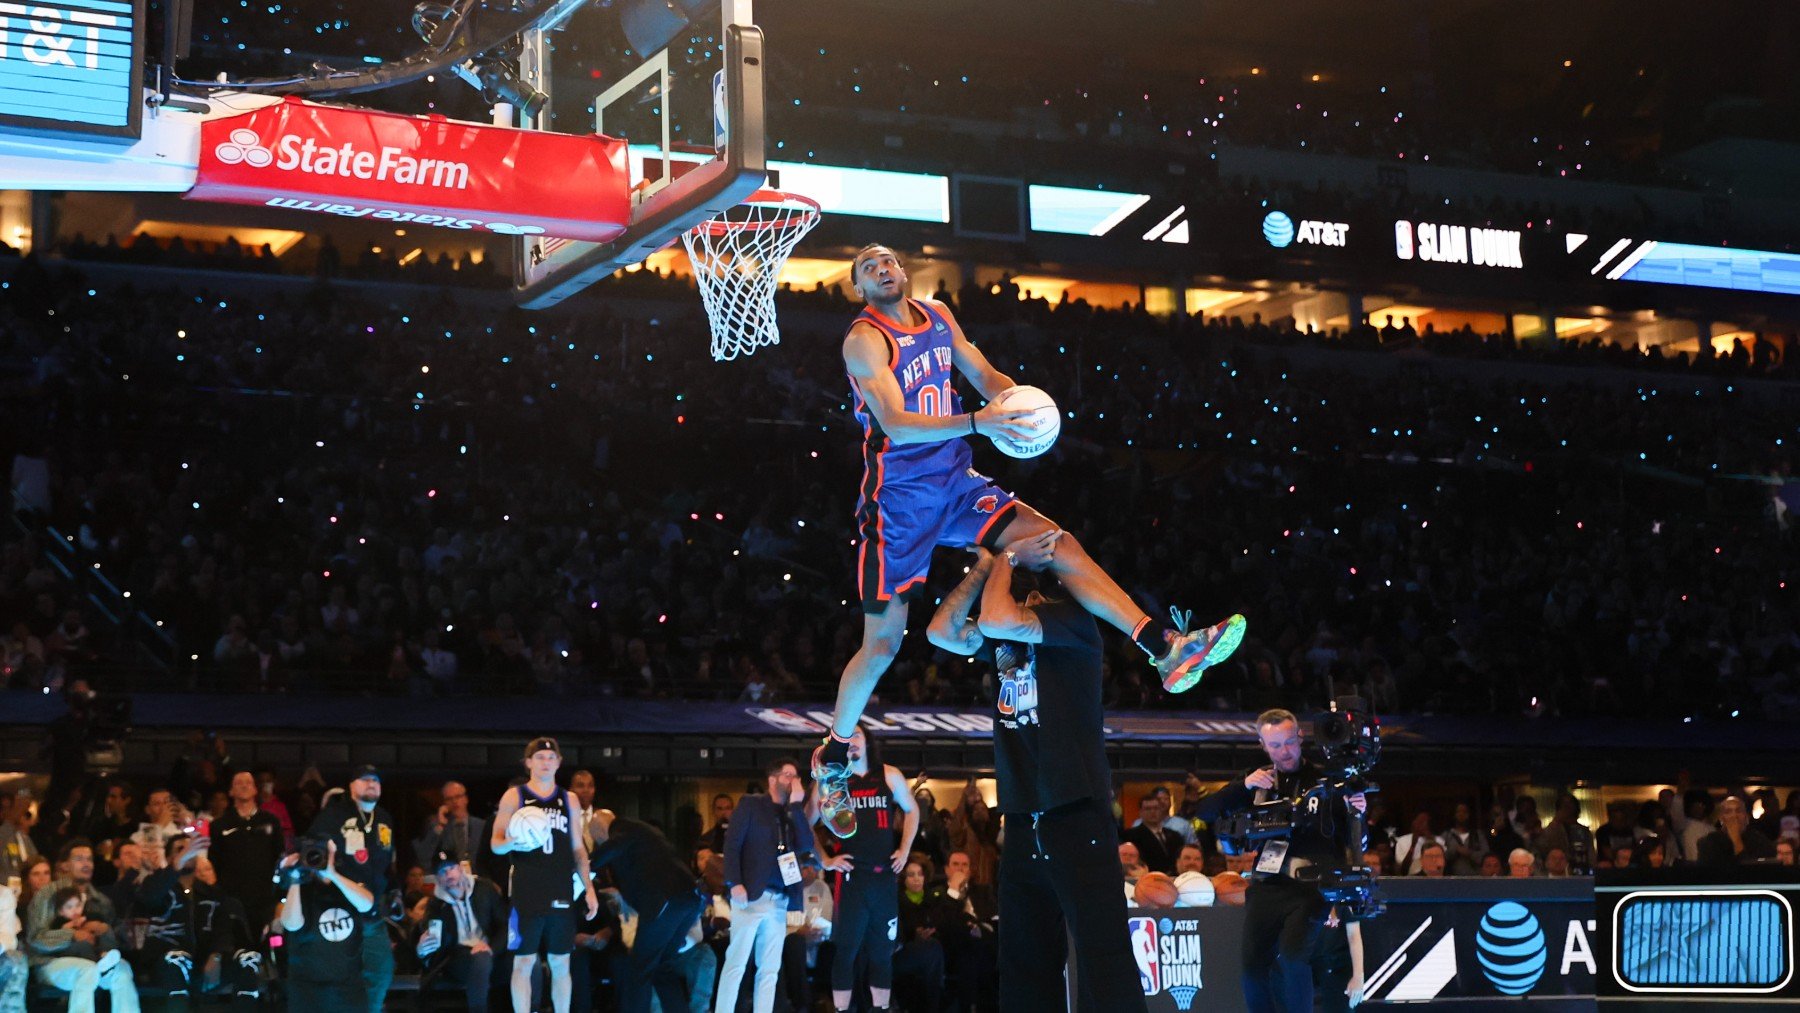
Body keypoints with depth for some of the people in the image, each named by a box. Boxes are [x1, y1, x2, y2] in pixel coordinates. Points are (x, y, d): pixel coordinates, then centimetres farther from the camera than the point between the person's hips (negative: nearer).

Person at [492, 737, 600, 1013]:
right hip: (526, 893, -3)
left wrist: (589, 887, 8)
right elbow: (495, 844, 1)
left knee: (561, 963, 5)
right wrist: (511, 843, -22)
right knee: (524, 962, -2)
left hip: (561, 893, 3)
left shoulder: (568, 800, 13)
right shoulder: (514, 796, 2)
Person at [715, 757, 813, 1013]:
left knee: (770, 969, 3)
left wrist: (796, 806, 1)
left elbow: (806, 847, 3)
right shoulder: (750, 804, 4)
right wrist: (734, 883, -14)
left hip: (780, 900, 5)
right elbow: (732, 844, -3)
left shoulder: (793, 814, 17)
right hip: (752, 895, -5)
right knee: (736, 963, -8)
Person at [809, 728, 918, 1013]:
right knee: (846, 949, -4)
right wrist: (825, 860, -3)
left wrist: (904, 849, 10)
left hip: (885, 875, 2)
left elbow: (911, 810, 20)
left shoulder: (889, 776, 6)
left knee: (882, 950, 7)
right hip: (851, 875, -2)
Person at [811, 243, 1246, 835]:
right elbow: (894, 424, -27)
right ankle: (832, 758, 18)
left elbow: (983, 375, 16)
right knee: (882, 643, -1)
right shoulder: (865, 339, -15)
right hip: (899, 502, -6)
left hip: (955, 485, 6)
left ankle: (1166, 648, -13)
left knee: (1059, 545, -8)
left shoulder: (937, 315, 7)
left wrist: (1020, 401, -8)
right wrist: (977, 423, -38)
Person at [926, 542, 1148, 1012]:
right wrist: (983, 568, 7)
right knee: (1025, 972, 7)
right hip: (1023, 820, 8)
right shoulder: (1008, 635, 17)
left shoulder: (1069, 614, -7)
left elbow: (996, 621, -21)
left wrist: (1006, 559, -5)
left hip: (1076, 814, -8)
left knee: (1102, 962, -14)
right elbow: (941, 633, 9)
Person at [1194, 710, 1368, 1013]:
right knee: (1253, 967, -2)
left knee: (1292, 955, -26)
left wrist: (1356, 814, -18)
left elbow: (1354, 844, 4)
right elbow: (1207, 812, 8)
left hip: (1310, 887, -4)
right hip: (1267, 885, 4)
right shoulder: (1258, 781, 15)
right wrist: (1243, 786, -6)